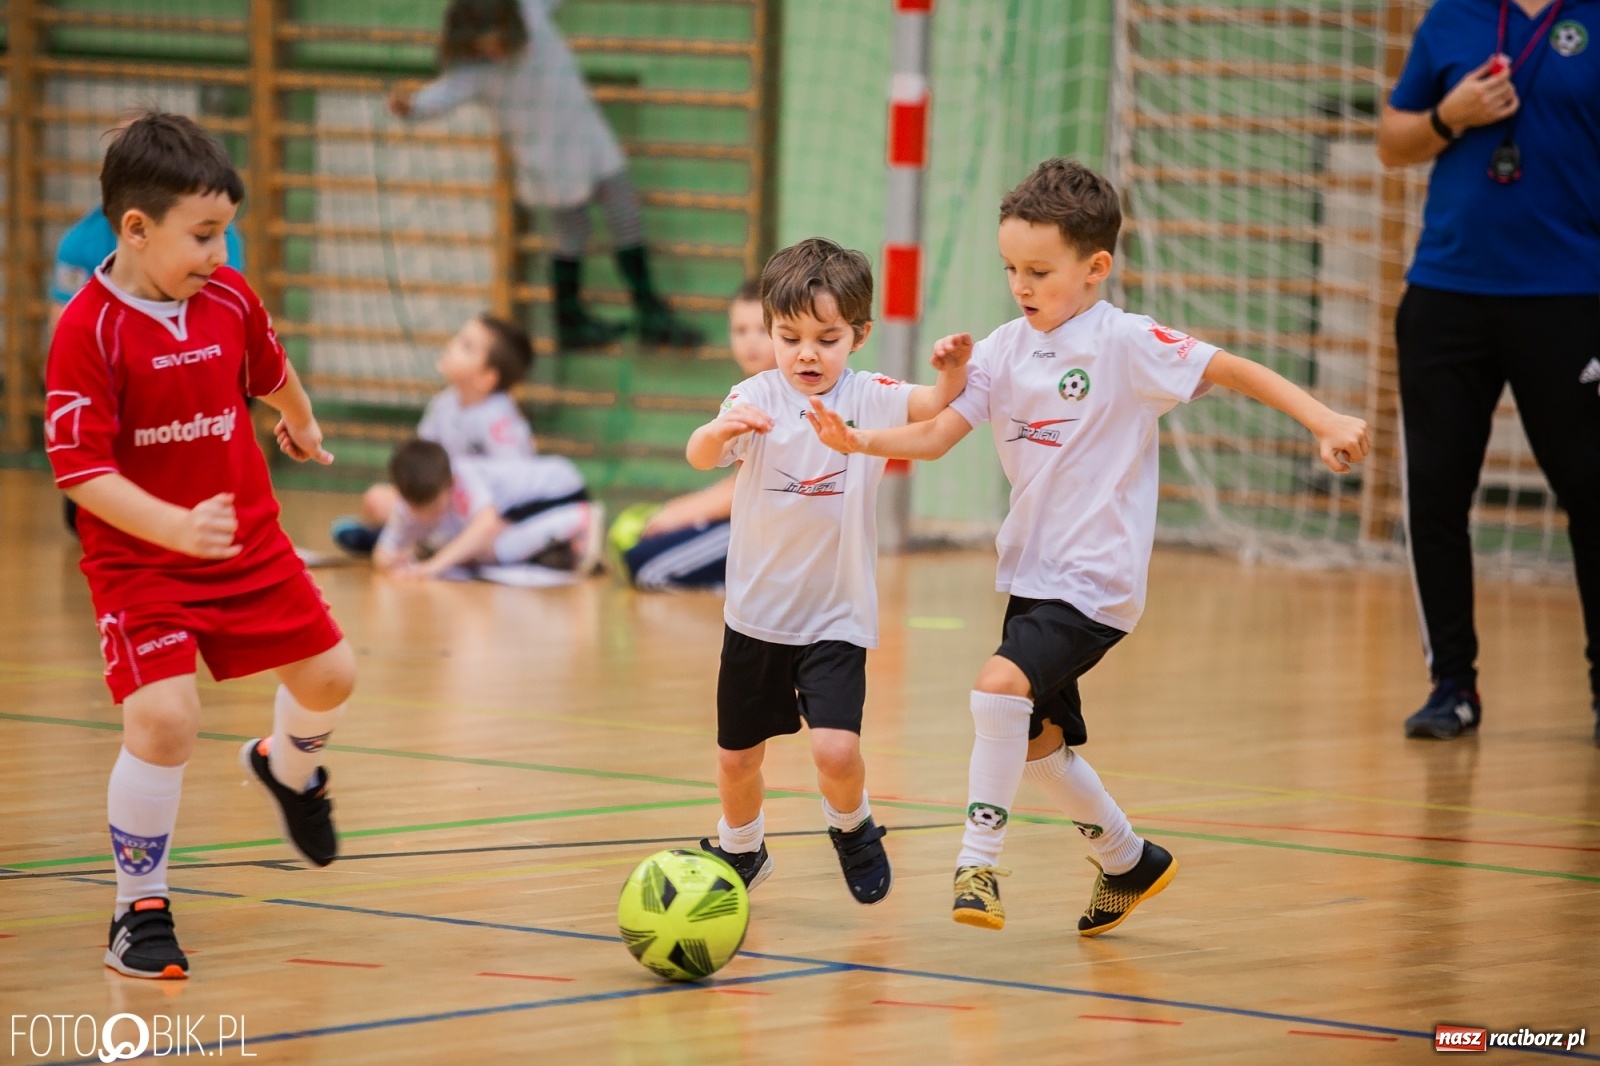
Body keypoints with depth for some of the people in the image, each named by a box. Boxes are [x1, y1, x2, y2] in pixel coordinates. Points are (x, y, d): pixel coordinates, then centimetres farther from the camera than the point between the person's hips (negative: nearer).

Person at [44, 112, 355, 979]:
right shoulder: (88, 331, -22)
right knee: (163, 719, -19)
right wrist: (174, 526, -36)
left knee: (329, 674, 14)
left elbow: (268, 369, 20)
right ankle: (140, 909, 0)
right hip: (139, 561, -6)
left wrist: (300, 421, 39)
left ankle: (287, 767, 52)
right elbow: (82, 470, -24)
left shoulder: (229, 298, -4)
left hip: (251, 545, 6)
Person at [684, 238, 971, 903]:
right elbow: (699, 456, -25)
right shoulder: (756, 399, -10)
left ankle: (851, 827, 14)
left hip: (837, 617, -1)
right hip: (756, 614, 2)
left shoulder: (867, 399, -7)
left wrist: (953, 373, -43)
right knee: (737, 755, 13)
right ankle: (740, 851, 42)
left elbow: (933, 407, -21)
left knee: (836, 750, -19)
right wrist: (722, 430, -48)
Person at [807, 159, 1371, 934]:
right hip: (1032, 575, 7)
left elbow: (1233, 371, -12)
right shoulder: (1006, 349, 3)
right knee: (1037, 738, 17)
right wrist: (858, 441, -19)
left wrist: (1326, 423, -21)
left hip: (1096, 581, -7)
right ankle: (1128, 862, 39)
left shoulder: (1124, 344, -13)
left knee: (1001, 687, -26)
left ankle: (978, 861, -15)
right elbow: (937, 436, -1)